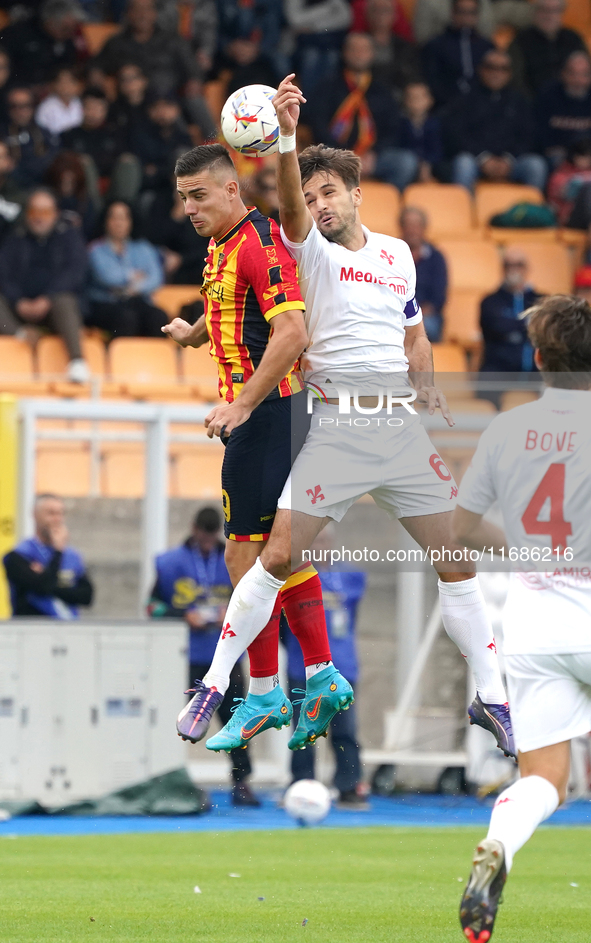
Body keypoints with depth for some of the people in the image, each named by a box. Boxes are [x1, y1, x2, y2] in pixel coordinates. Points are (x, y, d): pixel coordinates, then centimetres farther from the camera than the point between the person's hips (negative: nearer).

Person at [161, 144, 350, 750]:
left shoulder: (260, 244, -16)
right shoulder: (222, 247, 14)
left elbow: (292, 333, -26)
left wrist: (242, 404, -28)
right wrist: (192, 332, 49)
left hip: (268, 412, -10)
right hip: (262, 412, 10)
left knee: (247, 553, -9)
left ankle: (263, 694, -5)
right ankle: (322, 677, 16)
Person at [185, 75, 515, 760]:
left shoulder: (398, 254, 13)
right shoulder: (311, 250, -1)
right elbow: (291, 209, -23)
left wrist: (429, 390, 7)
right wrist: (285, 137, -40)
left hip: (403, 424, 4)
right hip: (334, 425, -4)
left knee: (456, 559, 4)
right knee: (279, 557, -10)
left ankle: (490, 696, 14)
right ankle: (214, 682, 1)